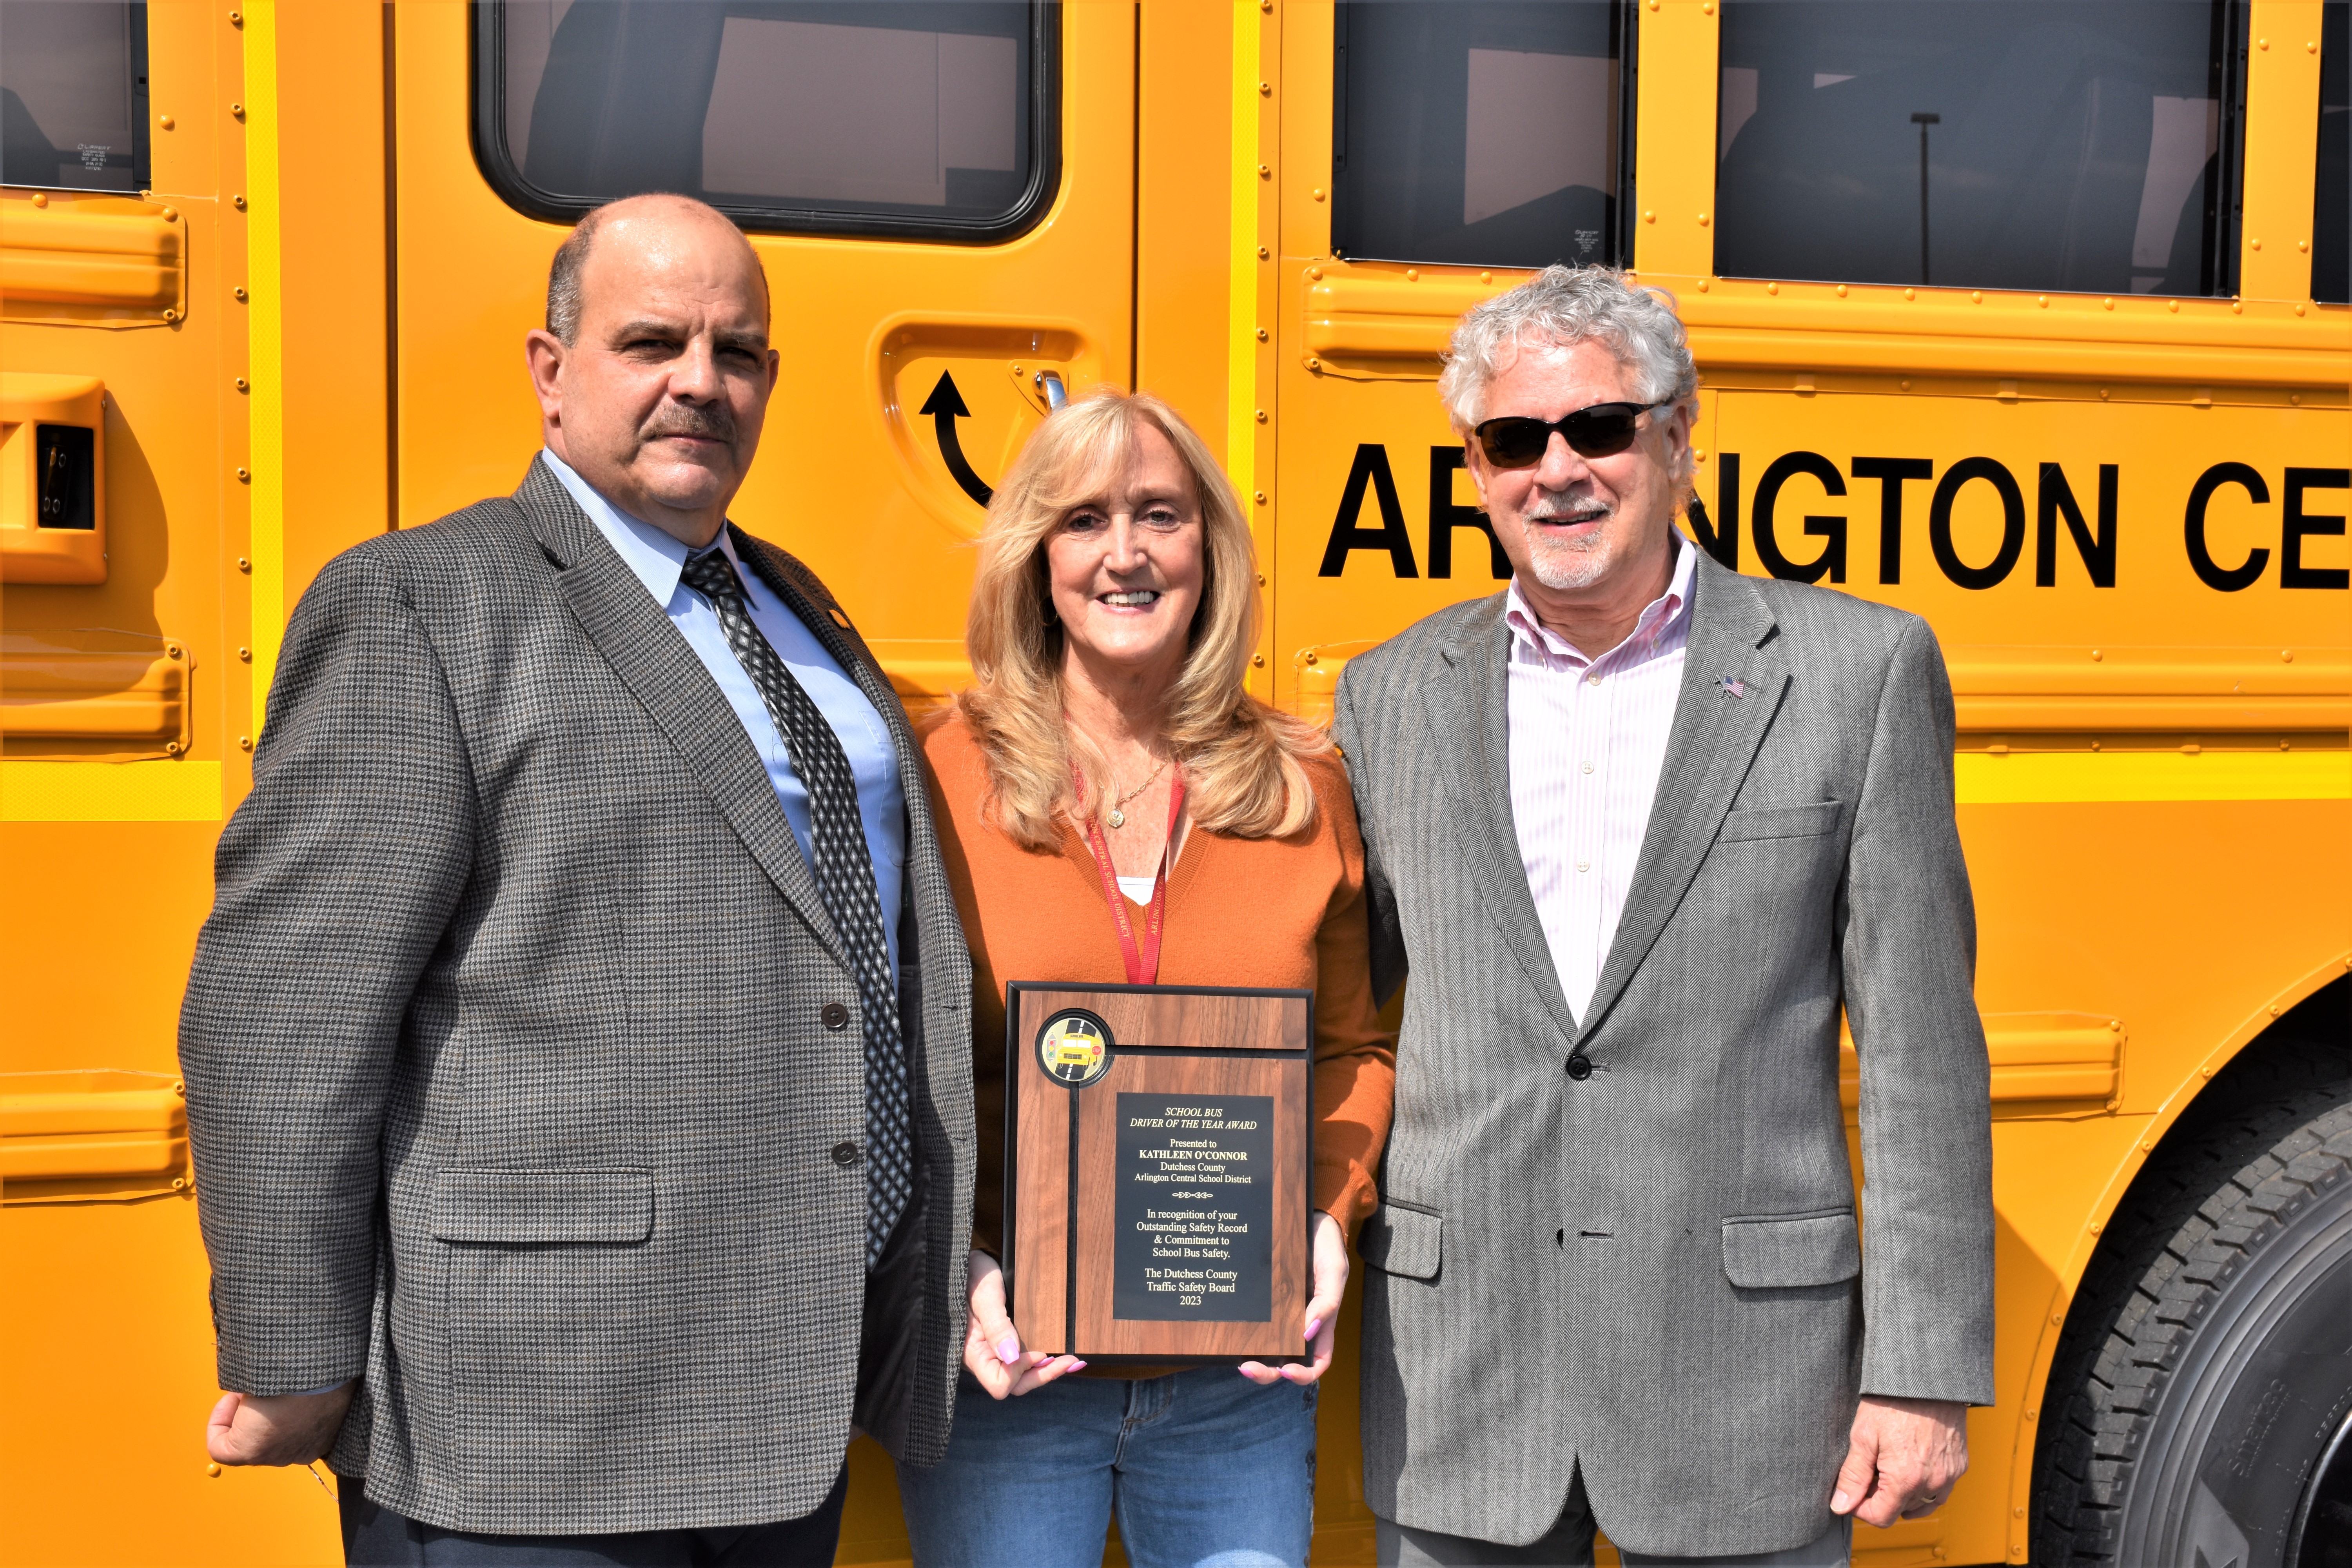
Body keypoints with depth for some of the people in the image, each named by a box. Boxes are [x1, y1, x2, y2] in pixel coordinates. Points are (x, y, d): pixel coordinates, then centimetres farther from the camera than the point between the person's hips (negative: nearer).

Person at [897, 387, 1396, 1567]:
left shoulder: (1303, 788, 3)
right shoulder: (947, 782, -4)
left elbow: (1352, 1050, 12)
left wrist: (1329, 1221, -3)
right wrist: (956, 1270, -13)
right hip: (1007, 1375, -2)